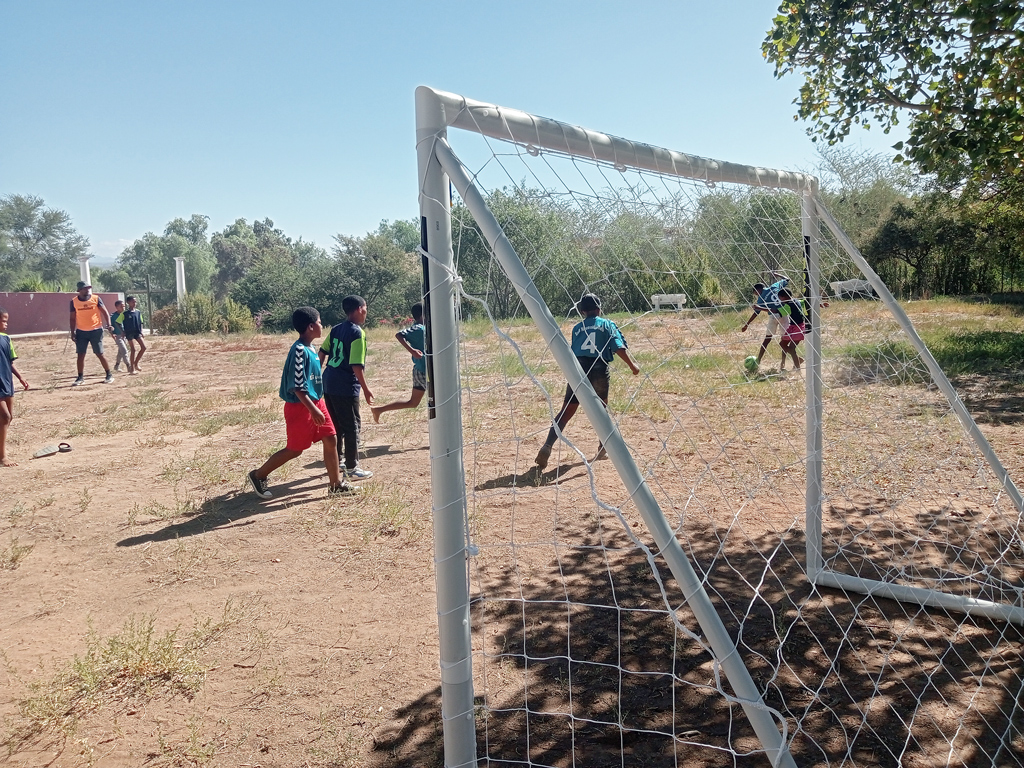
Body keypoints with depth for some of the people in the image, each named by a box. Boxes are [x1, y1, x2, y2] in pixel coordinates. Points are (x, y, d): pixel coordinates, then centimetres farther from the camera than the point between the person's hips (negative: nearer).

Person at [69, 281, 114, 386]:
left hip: (96, 330, -2)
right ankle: (81, 377, 11)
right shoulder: (74, 302, 1)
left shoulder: (96, 299, -3)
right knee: (80, 355, 3)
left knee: (100, 354, -1)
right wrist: (73, 332, 1)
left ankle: (109, 375, 10)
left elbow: (105, 312, -4)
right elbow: (73, 318, 8)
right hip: (81, 332, 2)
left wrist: (108, 324, -19)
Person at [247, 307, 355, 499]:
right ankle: (258, 476, 18)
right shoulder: (299, 350, -21)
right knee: (295, 449, 1)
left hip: (315, 403, 9)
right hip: (300, 407, -9)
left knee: (331, 440, 7)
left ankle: (336, 484, 15)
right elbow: (297, 386, -23)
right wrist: (313, 410, -24)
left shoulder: (310, 348, 9)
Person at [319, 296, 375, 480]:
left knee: (336, 425, 19)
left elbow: (322, 353, 14)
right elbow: (356, 366, -18)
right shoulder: (358, 333, -14)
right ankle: (351, 468, 9)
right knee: (352, 427, 3)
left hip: (329, 384, 8)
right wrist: (366, 389, -11)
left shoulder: (336, 329, 10)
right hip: (346, 388, -8)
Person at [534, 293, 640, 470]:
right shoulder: (607, 324, 9)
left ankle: (547, 446, -15)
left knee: (566, 411, -1)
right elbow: (619, 347, -4)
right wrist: (632, 365, -1)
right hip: (599, 370, -1)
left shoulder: (577, 328, 17)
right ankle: (604, 447, 27)